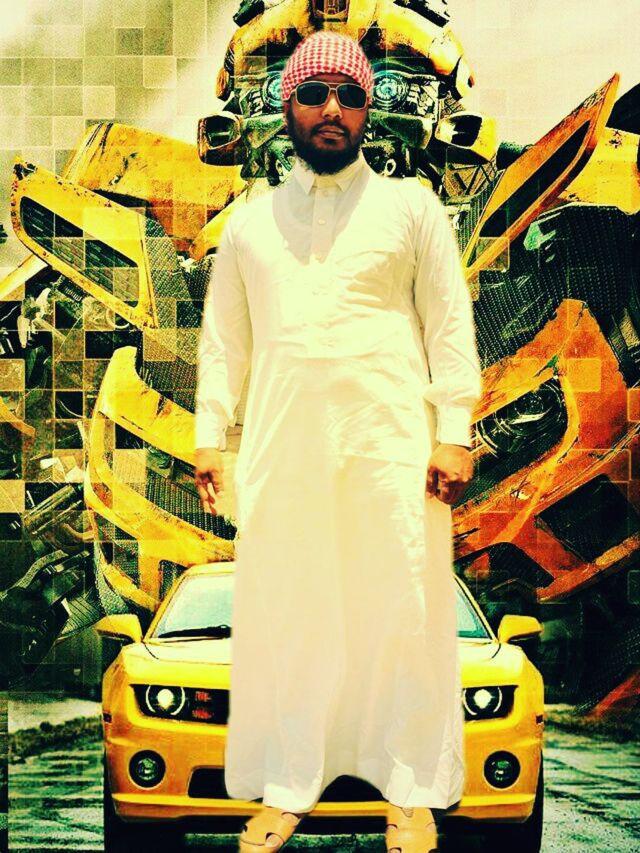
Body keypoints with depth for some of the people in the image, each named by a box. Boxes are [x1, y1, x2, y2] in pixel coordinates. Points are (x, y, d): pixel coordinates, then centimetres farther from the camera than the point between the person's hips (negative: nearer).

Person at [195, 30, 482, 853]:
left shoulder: (410, 206, 7)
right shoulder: (250, 220, 14)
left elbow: (450, 323, 3)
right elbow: (224, 335, 16)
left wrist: (454, 433, -5)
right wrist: (210, 435, 8)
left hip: (390, 443, -2)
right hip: (282, 446, 2)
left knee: (402, 609, 0)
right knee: (284, 611, 4)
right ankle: (287, 785, 15)